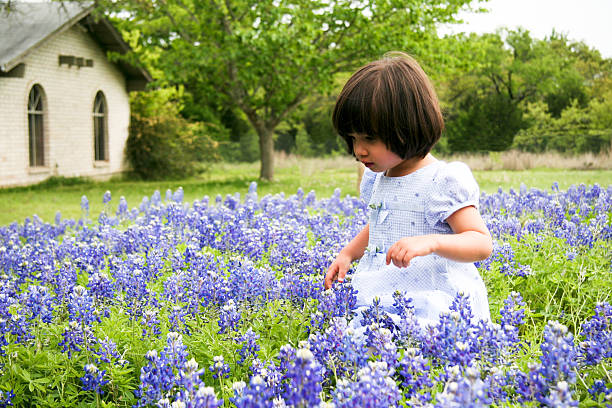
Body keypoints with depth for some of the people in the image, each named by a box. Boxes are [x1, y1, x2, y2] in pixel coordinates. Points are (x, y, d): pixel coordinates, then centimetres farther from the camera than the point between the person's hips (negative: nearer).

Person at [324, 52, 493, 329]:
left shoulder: (443, 181, -10)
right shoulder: (377, 180, 14)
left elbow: (482, 243, -15)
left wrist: (430, 242, -32)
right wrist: (347, 254, 16)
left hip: (433, 306, -7)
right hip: (379, 302, 7)